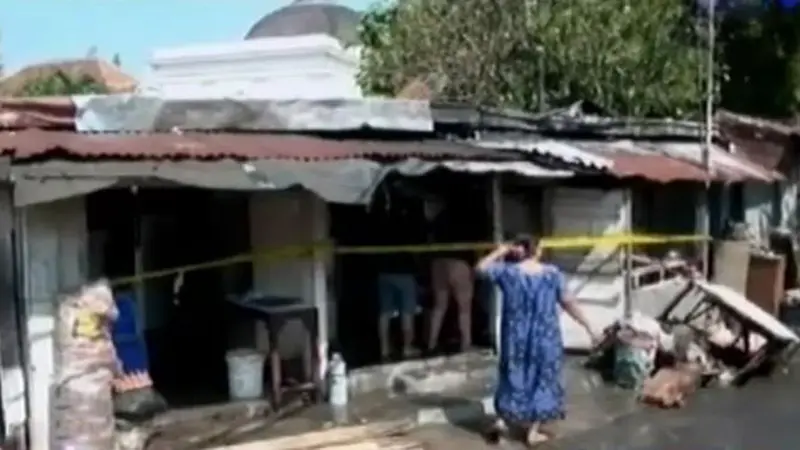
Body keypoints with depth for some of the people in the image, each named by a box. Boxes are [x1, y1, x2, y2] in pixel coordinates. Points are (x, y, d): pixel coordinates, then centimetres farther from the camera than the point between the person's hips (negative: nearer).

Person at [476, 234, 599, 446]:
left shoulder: (508, 271, -7)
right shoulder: (552, 274, -7)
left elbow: (481, 268, 8)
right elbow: (568, 303, -5)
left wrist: (500, 252, 13)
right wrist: (588, 327, 4)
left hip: (516, 337, 1)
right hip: (544, 337, -1)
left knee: (514, 376, 20)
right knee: (542, 379, 10)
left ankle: (502, 419, 21)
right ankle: (533, 432, 12)